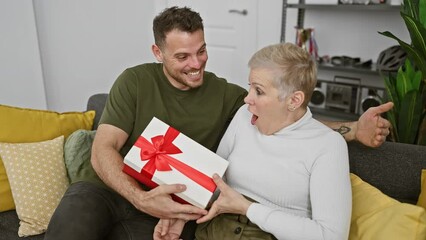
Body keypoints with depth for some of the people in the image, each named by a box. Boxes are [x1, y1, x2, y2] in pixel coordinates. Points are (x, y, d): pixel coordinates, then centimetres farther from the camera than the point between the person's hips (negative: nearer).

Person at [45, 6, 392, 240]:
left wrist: (354, 130, -11)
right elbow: (103, 150, -7)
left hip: (170, 211, 1)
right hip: (119, 193, 0)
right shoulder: (135, 81, -2)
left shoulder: (226, 95, 2)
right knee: (80, 200, -32)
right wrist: (140, 198, -24)